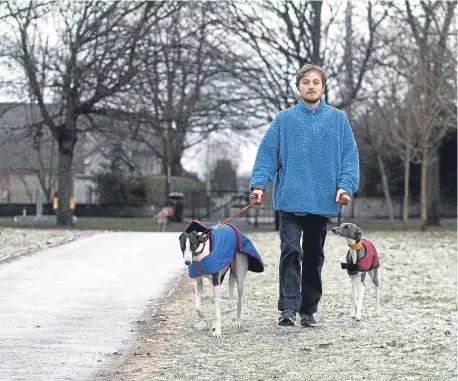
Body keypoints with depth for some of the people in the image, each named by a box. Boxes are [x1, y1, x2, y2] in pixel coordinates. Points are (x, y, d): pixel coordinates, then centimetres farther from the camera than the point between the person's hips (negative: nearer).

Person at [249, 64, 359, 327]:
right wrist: (259, 184, -12)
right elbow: (267, 154, 1)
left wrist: (346, 185, -11)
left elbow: (350, 156, 3)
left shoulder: (338, 120, 6)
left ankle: (308, 310, 19)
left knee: (314, 257, 11)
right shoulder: (284, 120, 4)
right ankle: (288, 308, -17)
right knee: (291, 251, -14)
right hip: (291, 199, -2)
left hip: (323, 202, 2)